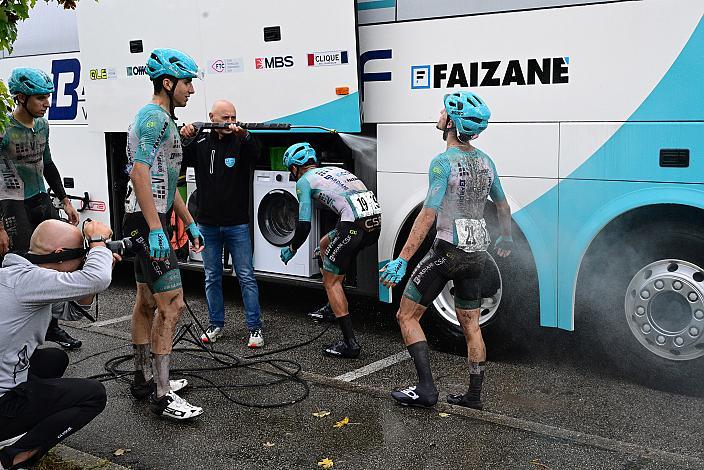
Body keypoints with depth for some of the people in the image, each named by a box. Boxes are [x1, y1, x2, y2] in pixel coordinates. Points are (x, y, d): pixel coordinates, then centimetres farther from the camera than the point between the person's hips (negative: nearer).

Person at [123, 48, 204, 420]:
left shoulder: (163, 119, 21)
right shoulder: (154, 117, -13)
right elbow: (139, 172, -24)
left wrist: (189, 223, 23)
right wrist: (156, 229, -29)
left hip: (150, 222, 11)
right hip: (147, 222, -11)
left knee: (147, 302, 15)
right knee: (172, 304, -12)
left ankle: (144, 379, 25)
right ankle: (162, 396, -8)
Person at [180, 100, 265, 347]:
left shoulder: (241, 142, -2)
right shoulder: (200, 143, 6)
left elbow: (255, 153, -23)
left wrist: (244, 135, -43)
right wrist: (182, 139, -19)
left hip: (237, 225, -3)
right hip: (207, 225, 3)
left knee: (246, 276, -1)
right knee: (212, 277, 11)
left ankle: (255, 328, 5)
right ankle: (216, 325, 23)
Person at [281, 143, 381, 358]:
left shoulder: (304, 181, 8)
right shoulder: (334, 170, 30)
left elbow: (304, 225, 2)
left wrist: (291, 248, 21)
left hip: (355, 224, -8)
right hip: (376, 219, 8)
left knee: (331, 281, 7)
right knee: (325, 244, 30)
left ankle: (350, 344, 3)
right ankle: (333, 306, 35)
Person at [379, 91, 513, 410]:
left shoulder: (444, 162, -15)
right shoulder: (485, 161, 7)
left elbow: (428, 214, -23)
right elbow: (502, 204, 19)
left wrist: (401, 261, -25)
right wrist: (506, 237, 37)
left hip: (447, 251, -7)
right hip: (476, 254, 7)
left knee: (407, 316, 4)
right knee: (471, 325, 15)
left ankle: (426, 388, -1)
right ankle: (474, 396, 21)